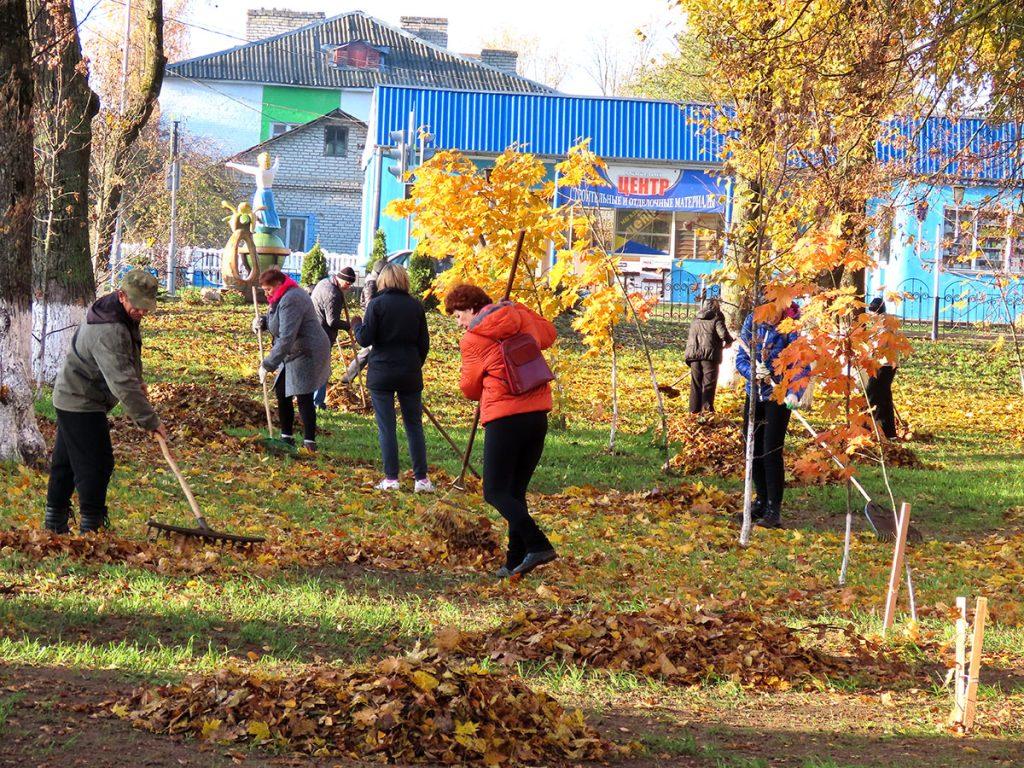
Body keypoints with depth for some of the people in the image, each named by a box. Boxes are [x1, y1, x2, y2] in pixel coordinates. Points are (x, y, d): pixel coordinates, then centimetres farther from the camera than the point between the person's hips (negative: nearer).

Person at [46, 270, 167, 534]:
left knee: (65, 462, 17)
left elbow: (127, 361, 22)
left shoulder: (125, 315, 2)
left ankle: (55, 522, 27)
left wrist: (137, 381, 8)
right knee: (95, 464, -9)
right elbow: (121, 383, -36)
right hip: (82, 404, -11)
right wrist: (150, 420, -33)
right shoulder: (109, 331, -32)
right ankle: (91, 527, -6)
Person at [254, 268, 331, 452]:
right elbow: (277, 320, 25)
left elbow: (286, 339, -30)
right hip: (294, 354, 11)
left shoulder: (290, 301, -25)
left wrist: (268, 365, -29)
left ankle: (309, 442, -5)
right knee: (282, 393, 12)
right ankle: (286, 437, 20)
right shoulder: (283, 296, 10)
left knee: (304, 397, -10)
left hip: (307, 354, -11)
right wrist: (262, 320, 1)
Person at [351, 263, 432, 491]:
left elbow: (365, 339, -8)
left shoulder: (376, 304, -7)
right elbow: (424, 343, 6)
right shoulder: (416, 306, 3)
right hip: (410, 374, 3)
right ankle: (422, 479, 6)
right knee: (414, 425, 8)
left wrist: (356, 326, 12)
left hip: (381, 372, -3)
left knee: (386, 427, 1)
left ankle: (391, 479, -2)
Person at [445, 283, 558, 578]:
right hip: (538, 413, 7)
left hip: (503, 419, -7)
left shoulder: (473, 339, -5)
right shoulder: (522, 317, 11)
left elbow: (470, 388, 6)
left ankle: (537, 545, -19)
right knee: (516, 491, 13)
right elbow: (548, 335, 33)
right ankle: (516, 560, 9)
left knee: (496, 492, -2)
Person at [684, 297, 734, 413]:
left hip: (694, 355, 5)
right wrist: (728, 341, 5)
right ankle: (707, 408, -13)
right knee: (709, 384, -3)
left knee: (695, 384, 10)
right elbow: (723, 334, -13)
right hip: (710, 355, -5)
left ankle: (694, 410, 9)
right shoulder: (716, 319, -1)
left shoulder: (695, 321, 19)